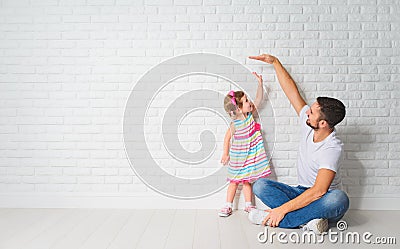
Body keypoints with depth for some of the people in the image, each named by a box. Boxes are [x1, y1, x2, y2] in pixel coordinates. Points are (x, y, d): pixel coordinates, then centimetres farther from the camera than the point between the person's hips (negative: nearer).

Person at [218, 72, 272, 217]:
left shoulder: (250, 114, -4)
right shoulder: (235, 124, -18)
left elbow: (258, 99, -3)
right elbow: (227, 138, -7)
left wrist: (260, 83, -11)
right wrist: (226, 154, -2)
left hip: (251, 156, 4)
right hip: (238, 158, -4)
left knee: (246, 181, 14)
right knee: (234, 181, 6)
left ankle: (248, 205, 24)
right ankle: (228, 206, 17)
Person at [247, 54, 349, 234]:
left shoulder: (333, 149, -25)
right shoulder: (308, 125, -6)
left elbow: (318, 192, -31)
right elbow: (292, 91, 1)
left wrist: (282, 209, -32)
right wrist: (275, 62, 4)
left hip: (323, 202, -5)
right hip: (302, 193, 6)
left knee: (339, 199, -40)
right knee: (260, 185, -15)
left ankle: (271, 219, -36)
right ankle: (308, 221, -28)